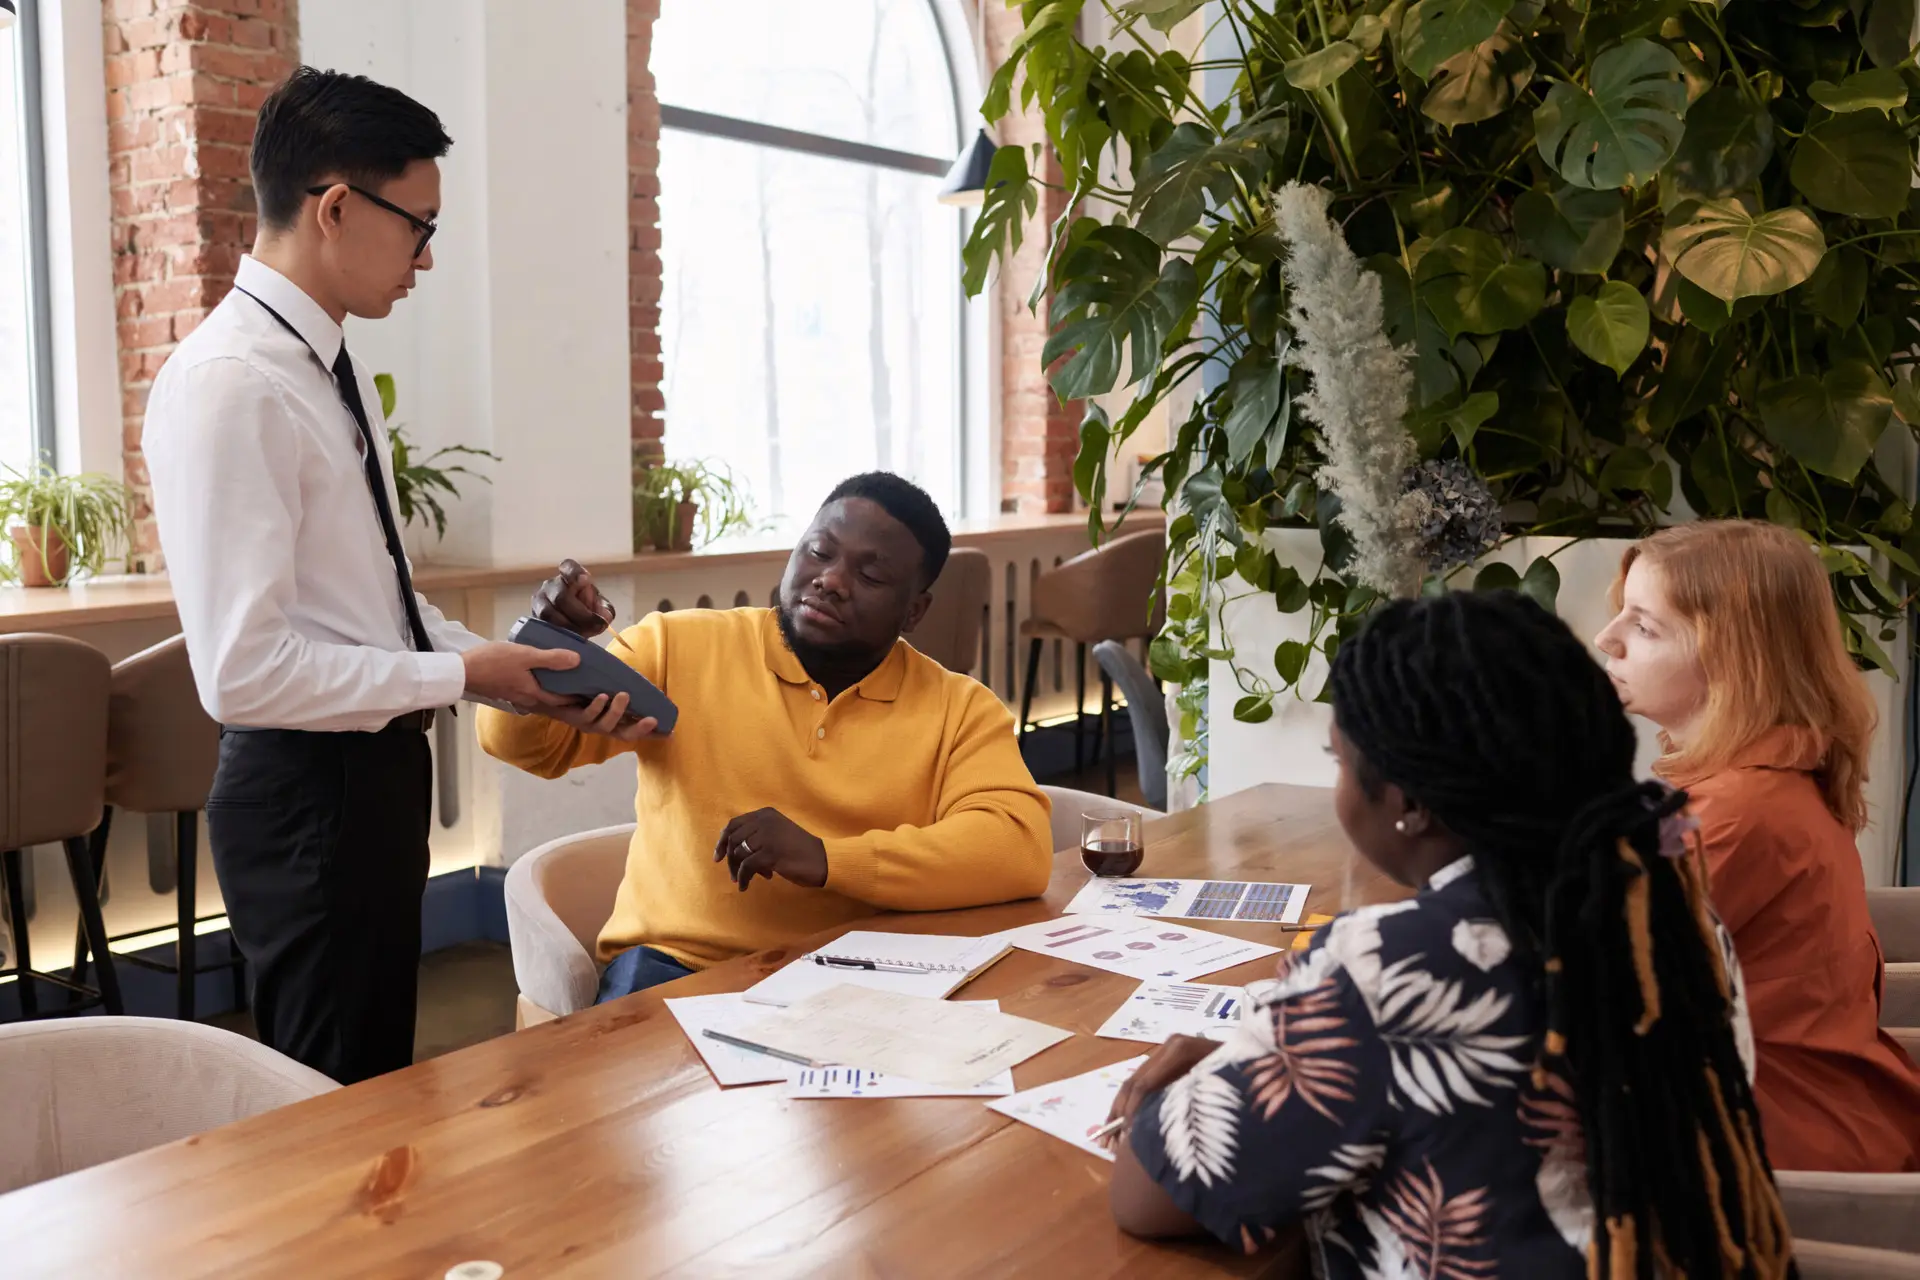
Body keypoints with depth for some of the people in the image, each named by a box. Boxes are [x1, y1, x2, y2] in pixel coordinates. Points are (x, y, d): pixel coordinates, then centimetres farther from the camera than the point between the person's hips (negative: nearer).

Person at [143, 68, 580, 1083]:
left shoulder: (329, 363, 9)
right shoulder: (229, 385, -21)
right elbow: (244, 670, -25)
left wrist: (491, 655, 3)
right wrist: (460, 677, -17)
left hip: (377, 768, 9)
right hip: (306, 791, -9)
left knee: (383, 1080, 22)